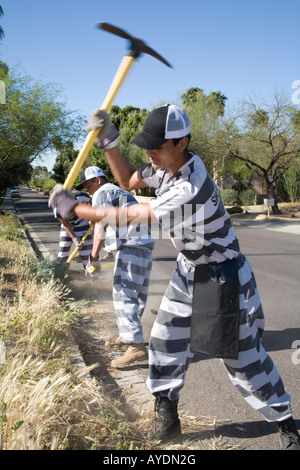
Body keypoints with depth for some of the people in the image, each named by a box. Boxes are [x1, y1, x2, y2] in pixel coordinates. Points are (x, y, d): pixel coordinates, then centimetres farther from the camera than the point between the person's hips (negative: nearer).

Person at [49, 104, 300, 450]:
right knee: (166, 339, 11)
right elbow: (128, 181, 10)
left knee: (243, 355, 1)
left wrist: (72, 207, -19)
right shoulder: (167, 165, -7)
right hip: (189, 270, 8)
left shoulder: (190, 190, -35)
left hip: (223, 277, -8)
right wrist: (108, 141, -3)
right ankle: (166, 414, 29)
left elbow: (129, 218, -28)